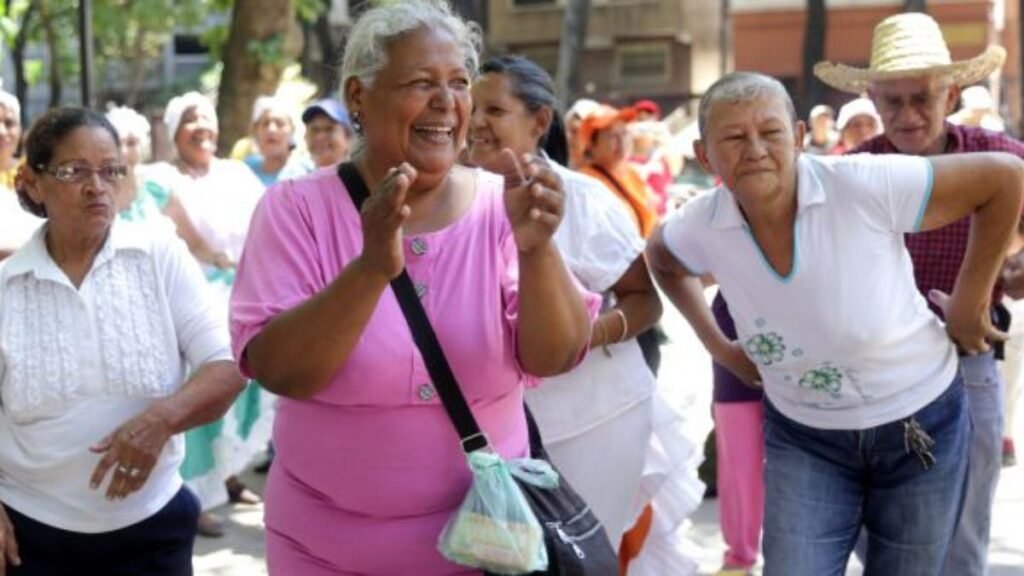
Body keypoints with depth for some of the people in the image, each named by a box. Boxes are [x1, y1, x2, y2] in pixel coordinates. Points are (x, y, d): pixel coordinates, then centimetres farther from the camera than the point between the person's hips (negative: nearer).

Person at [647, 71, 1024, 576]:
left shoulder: (866, 186, -26)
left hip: (919, 425, -2)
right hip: (803, 439, 2)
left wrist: (968, 302, -12)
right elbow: (661, 258, 13)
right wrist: (717, 344, 6)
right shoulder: (701, 228, -13)